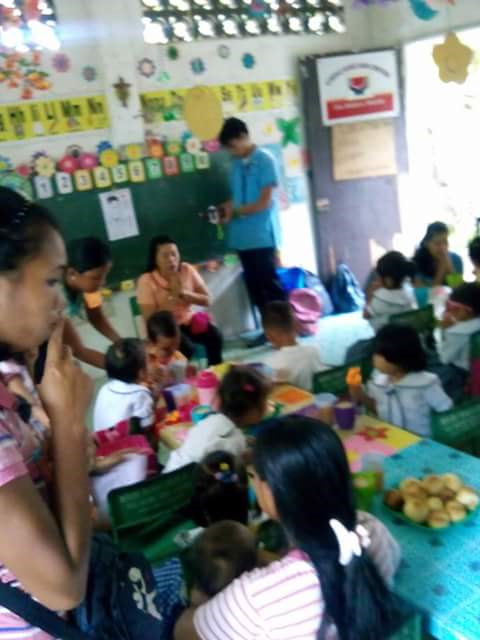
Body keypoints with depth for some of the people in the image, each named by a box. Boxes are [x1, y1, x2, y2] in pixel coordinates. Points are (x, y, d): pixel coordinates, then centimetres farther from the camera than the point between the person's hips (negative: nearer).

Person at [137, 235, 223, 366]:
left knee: (215, 337, -21)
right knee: (187, 348, -30)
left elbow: (206, 300, -3)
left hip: (189, 320, 4)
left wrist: (183, 293, -20)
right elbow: (149, 319, -17)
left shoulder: (187, 270, -5)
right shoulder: (146, 281, -16)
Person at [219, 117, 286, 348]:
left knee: (271, 285, -2)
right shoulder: (236, 164, 12)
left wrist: (235, 212, -8)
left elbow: (264, 202, -13)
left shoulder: (265, 161, -9)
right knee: (254, 286, 10)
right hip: (242, 237, 7)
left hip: (262, 236, -7)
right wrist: (225, 208, -3)